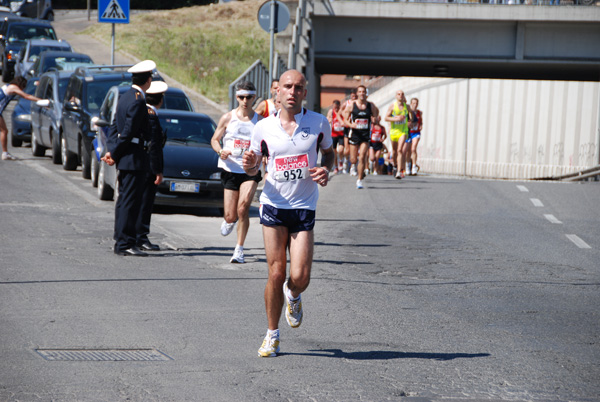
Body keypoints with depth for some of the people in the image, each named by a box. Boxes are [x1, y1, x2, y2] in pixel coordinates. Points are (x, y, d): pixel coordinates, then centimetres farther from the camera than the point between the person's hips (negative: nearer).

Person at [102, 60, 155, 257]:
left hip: (125, 159, 10)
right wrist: (115, 154, -8)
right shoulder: (138, 102, -17)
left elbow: (114, 127, 15)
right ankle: (125, 244, -6)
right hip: (134, 159, -10)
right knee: (130, 202, -7)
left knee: (124, 201, 14)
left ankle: (120, 242, 19)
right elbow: (128, 132, -18)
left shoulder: (125, 97, 14)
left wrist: (111, 150, 6)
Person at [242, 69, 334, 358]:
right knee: (276, 274, -4)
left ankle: (293, 295, 31)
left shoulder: (319, 123, -1)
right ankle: (272, 335, 12)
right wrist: (250, 165, -12)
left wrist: (325, 170, -6)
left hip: (304, 208, 0)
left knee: (300, 277, -8)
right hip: (273, 205, 0)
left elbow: (329, 152, 16)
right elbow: (254, 167, 12)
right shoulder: (263, 128, 1)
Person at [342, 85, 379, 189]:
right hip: (354, 134, 0)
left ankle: (360, 180, -2)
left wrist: (374, 119, -10)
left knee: (362, 158, -12)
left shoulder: (371, 106, 3)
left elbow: (375, 115, 14)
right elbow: (345, 120, 2)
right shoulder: (351, 105, -1)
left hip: (366, 134, 0)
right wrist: (351, 125, -19)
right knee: (353, 160, 3)